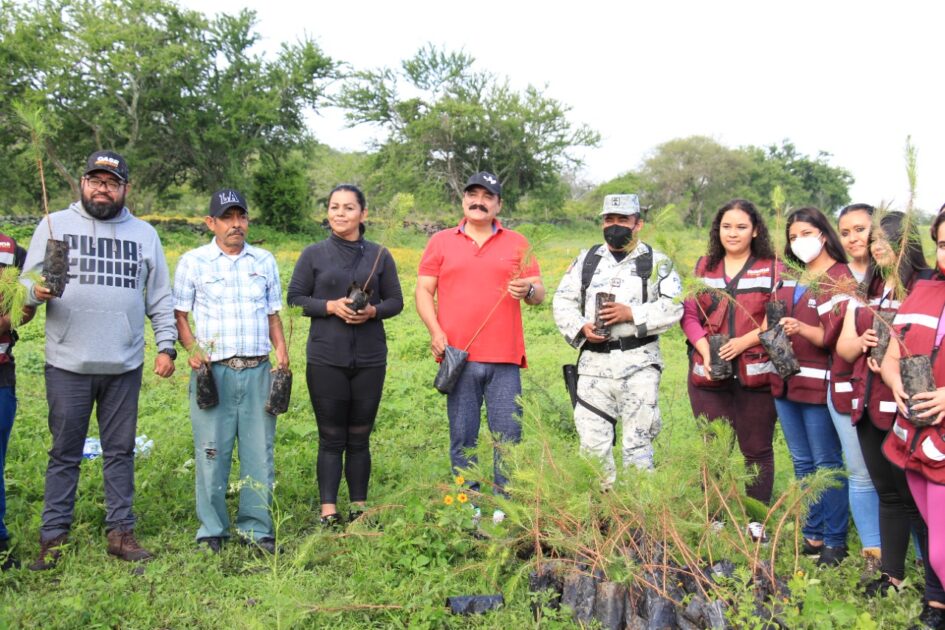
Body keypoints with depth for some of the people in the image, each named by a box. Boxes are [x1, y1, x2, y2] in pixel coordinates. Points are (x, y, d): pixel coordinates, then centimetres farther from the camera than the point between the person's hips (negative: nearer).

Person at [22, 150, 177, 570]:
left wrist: (166, 345, 6)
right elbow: (27, 282, 4)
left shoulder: (144, 234, 12)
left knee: (120, 451, 8)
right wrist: (36, 291, -19)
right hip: (67, 365, -1)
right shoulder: (55, 225, 7)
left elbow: (160, 298, 14)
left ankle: (121, 532, 17)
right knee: (64, 453, 4)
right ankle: (53, 538, 13)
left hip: (124, 366, 2)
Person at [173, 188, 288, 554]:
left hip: (258, 371, 2)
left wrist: (281, 349, -1)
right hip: (214, 370, -2)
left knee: (259, 452, 5)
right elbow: (178, 315, 6)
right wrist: (192, 349, -12)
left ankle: (256, 528, 16)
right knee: (211, 452, 3)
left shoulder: (264, 261, 12)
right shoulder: (193, 262, 4)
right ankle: (212, 531, 16)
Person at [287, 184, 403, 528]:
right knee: (331, 438, 3)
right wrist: (331, 306, -13)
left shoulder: (379, 255, 6)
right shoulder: (313, 254, 4)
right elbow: (295, 298, 3)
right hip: (326, 360, -1)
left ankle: (359, 508, 20)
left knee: (360, 438, 9)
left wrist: (372, 311, -12)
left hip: (370, 359, 1)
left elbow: (395, 301, 9)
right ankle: (328, 512, 10)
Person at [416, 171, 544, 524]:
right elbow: (423, 290, 8)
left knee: (508, 435, 0)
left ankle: (506, 507, 12)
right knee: (462, 437, 5)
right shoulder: (441, 242, 12)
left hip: (504, 358, 0)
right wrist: (435, 331, -7)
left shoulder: (516, 243, 13)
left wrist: (528, 290, -13)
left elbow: (539, 294, 10)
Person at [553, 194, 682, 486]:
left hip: (639, 363, -3)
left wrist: (631, 313, -16)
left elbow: (673, 307, -5)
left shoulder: (656, 262, 6)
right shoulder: (586, 260, 15)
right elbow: (563, 302, 11)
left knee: (637, 443, 1)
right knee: (592, 442, 5)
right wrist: (581, 328, -7)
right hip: (594, 363, 3)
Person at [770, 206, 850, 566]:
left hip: (818, 383, -6)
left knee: (826, 463, 1)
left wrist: (802, 329, -31)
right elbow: (774, 318, 25)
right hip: (784, 381, 7)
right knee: (802, 463, 13)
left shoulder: (839, 277, -6)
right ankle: (812, 535, 24)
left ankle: (835, 541, 12)